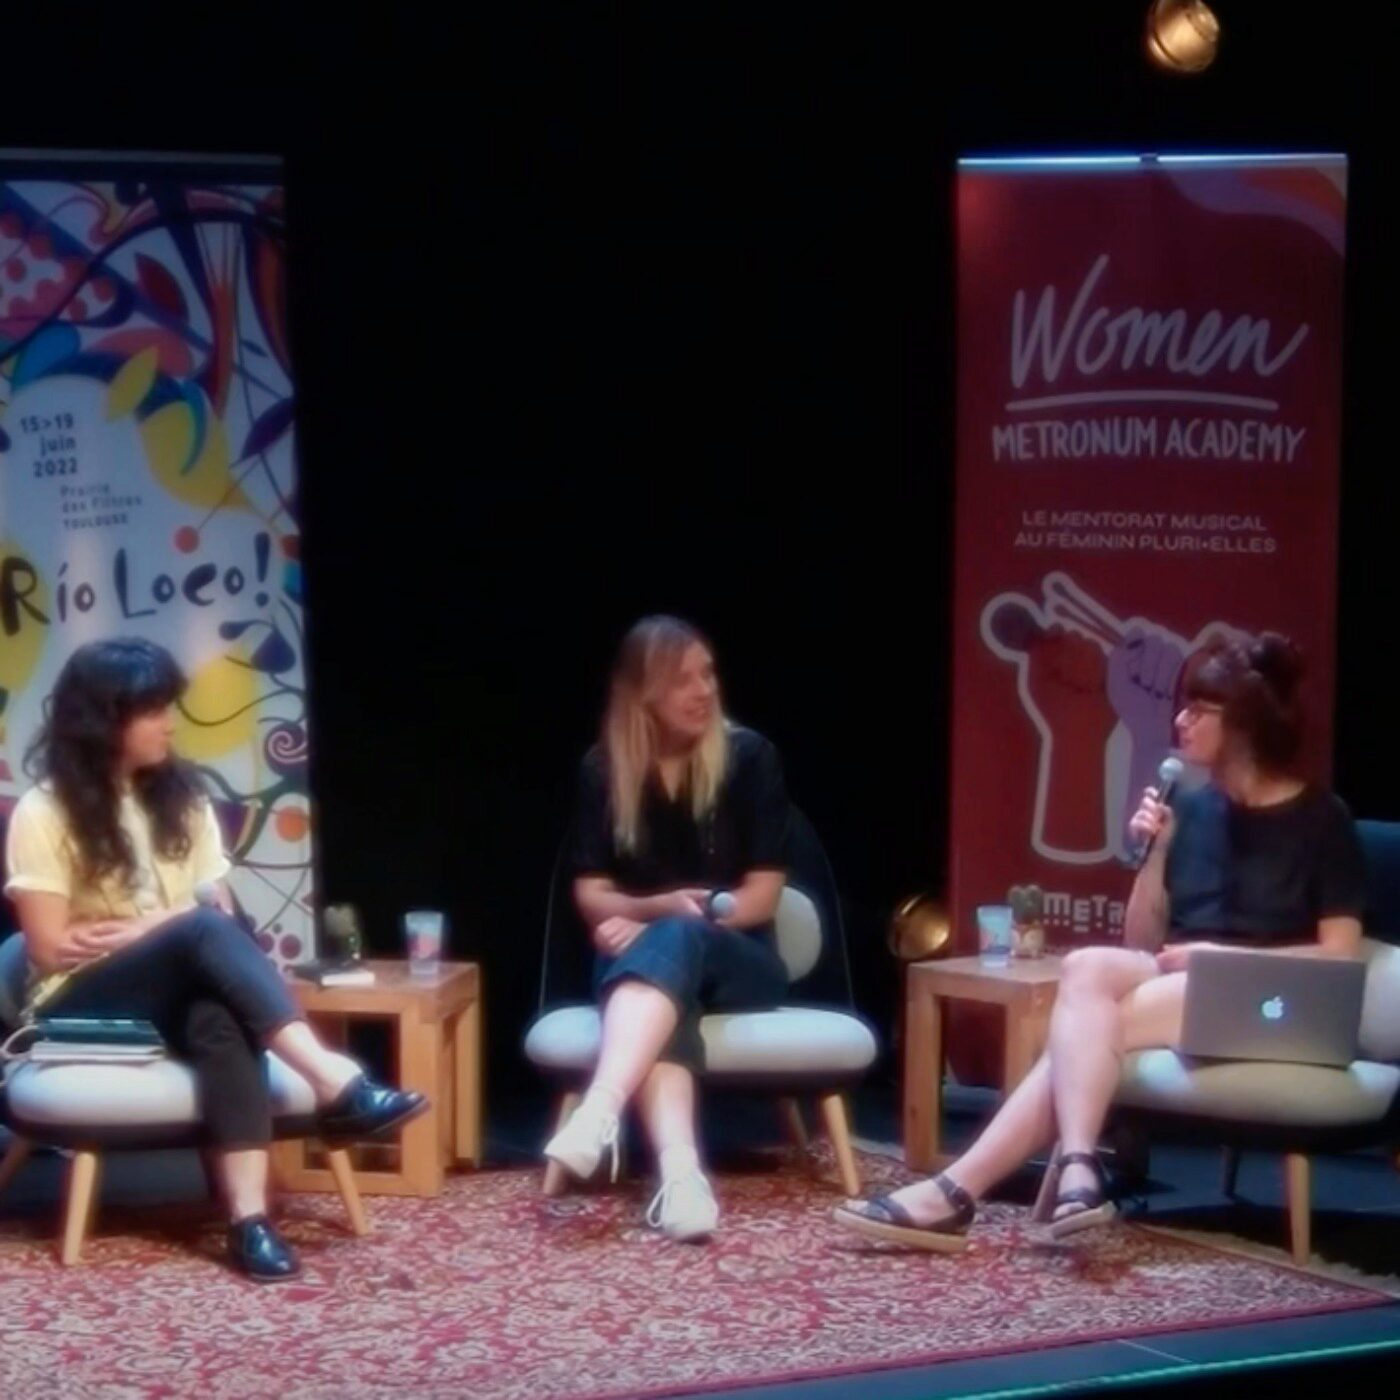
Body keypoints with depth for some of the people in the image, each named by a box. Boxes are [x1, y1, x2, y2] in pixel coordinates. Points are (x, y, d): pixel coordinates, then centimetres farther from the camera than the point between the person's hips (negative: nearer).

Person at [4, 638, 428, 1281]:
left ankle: (249, 1216, -51)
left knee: (220, 1018, -37)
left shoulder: (180, 797, 12)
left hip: (174, 993, 4)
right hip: (84, 1005, -4)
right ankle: (336, 1083, -48)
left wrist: (137, 929, -11)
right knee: (203, 933, -34)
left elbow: (222, 911, 7)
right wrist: (170, 925, -9)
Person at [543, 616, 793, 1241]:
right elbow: (590, 893, 1)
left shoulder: (749, 756, -2)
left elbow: (762, 894, -5)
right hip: (640, 956, 1)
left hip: (736, 959, -1)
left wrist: (661, 925, -18)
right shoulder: (603, 768, 3)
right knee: (661, 993, -38)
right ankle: (680, 1173, -63)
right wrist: (659, 907, -21)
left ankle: (599, 1111, -62)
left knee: (672, 944, -37)